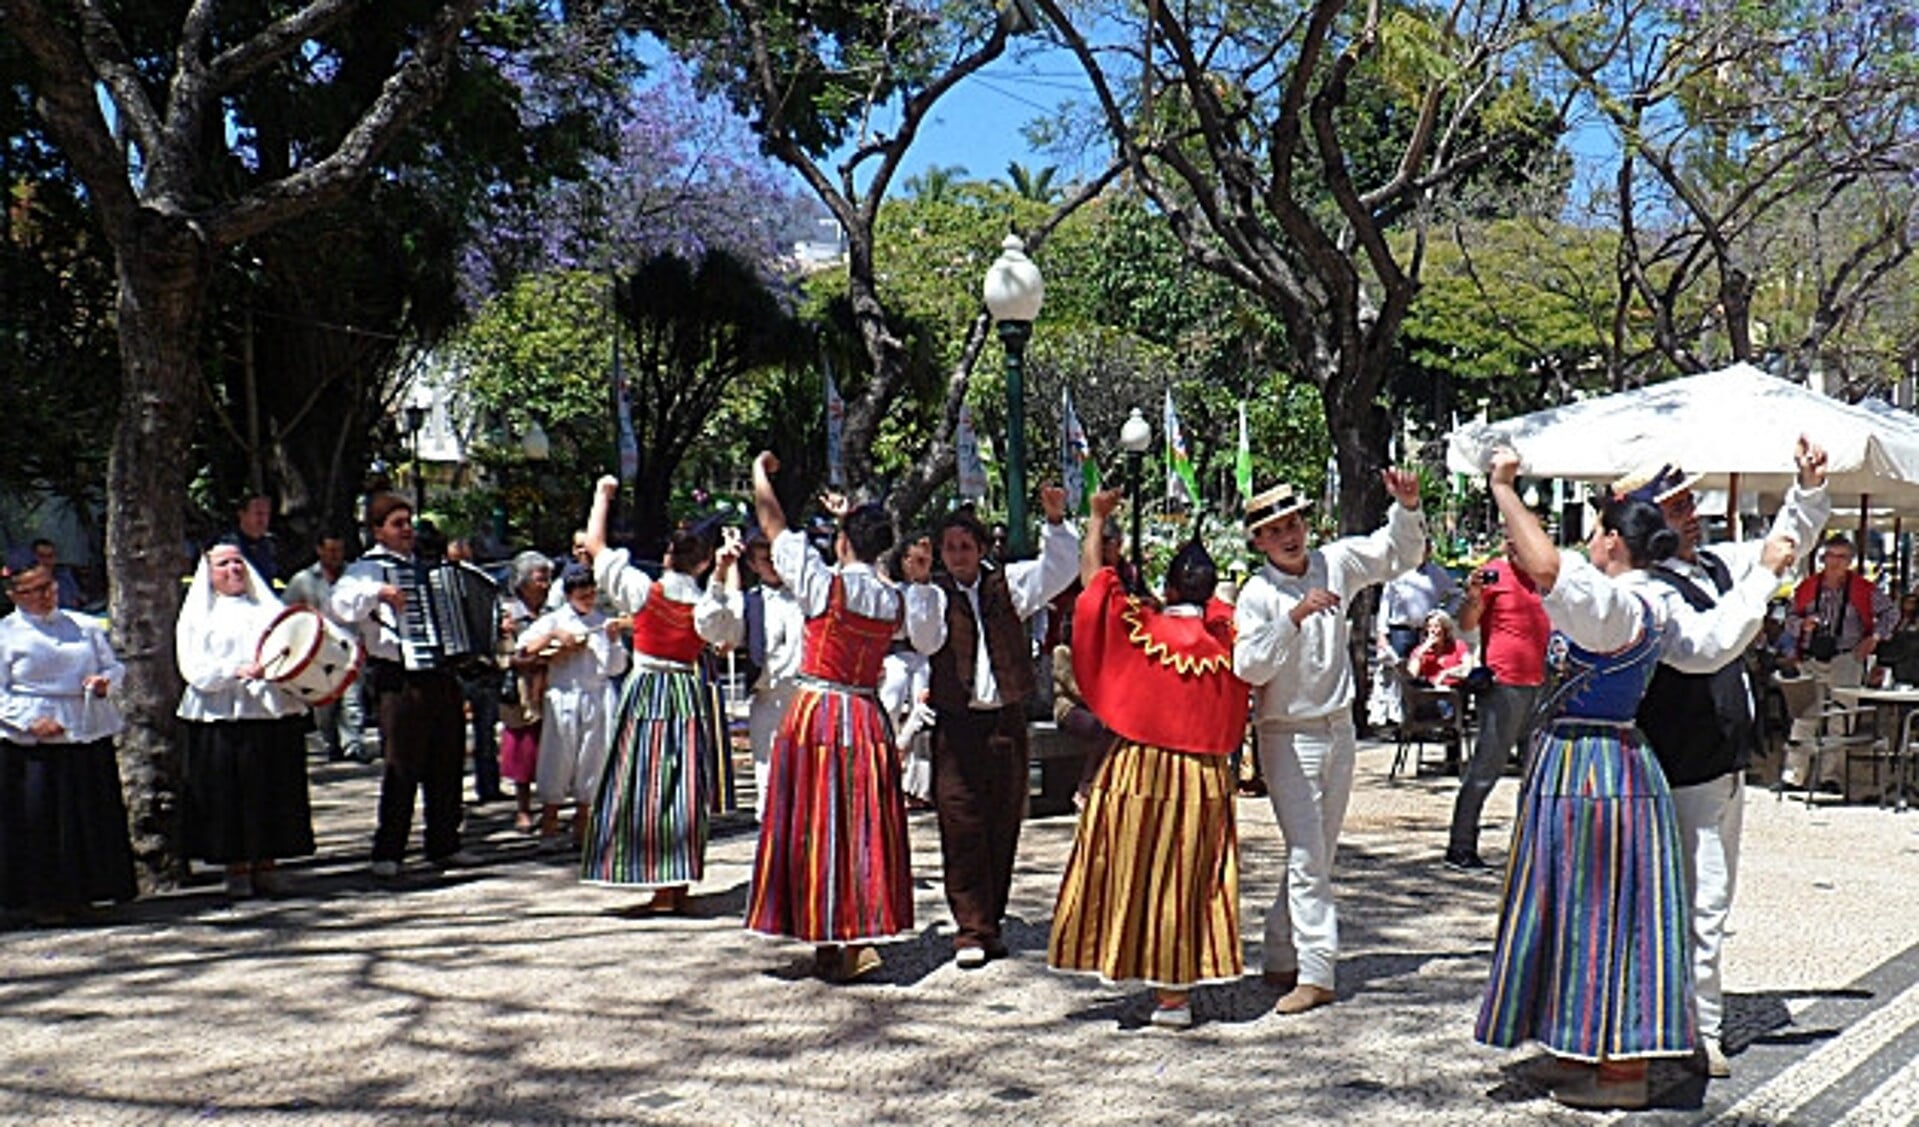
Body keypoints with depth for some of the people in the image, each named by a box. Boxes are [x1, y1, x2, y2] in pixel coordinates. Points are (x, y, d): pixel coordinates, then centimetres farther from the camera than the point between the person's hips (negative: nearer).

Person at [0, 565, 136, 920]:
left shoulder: (85, 625, 13)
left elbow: (114, 666, 18)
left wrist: (105, 682, -5)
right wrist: (30, 721, -16)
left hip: (88, 734, 4)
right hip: (32, 742, -3)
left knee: (92, 817, 5)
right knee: (37, 821, -1)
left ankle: (81, 892, 17)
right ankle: (43, 898, 11)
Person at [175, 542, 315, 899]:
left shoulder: (268, 608, 17)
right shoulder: (198, 616, 9)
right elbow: (194, 668, -3)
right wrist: (237, 671, -19)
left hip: (274, 713, 2)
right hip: (221, 719, -2)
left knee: (273, 793, 2)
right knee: (228, 796, -2)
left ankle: (266, 866, 10)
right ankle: (236, 870, 7)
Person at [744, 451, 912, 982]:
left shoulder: (826, 584, -12)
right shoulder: (894, 600, 1)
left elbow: (775, 526, -1)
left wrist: (760, 471, 15)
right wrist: (854, 520, 38)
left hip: (816, 714, -4)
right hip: (868, 716, 5)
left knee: (817, 824, 2)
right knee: (866, 824, 9)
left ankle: (829, 942, 6)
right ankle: (866, 930, 7)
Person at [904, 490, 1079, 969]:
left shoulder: (1006, 585, 9)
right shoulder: (934, 594, 1)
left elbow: (1061, 569, 4)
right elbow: (925, 640, -15)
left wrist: (1055, 521, -10)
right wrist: (919, 585, -25)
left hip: (1007, 720, 3)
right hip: (957, 724, -3)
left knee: (1003, 825, 8)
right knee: (962, 825, -6)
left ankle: (990, 923, 19)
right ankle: (971, 930, -2)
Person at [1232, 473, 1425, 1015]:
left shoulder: (1336, 562, 1)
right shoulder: (1257, 595, -12)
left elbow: (1399, 553, 11)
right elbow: (1250, 667, -24)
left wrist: (1408, 506, -6)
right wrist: (1295, 617, -32)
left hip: (1338, 727, 6)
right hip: (1289, 736, -5)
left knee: (1321, 853, 12)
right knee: (1307, 855, -9)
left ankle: (1281, 958, 24)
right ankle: (1315, 973, -4)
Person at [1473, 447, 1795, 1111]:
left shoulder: (1614, 603, -21)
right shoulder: (1657, 608, 8)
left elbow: (1546, 566, -37)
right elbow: (1715, 642, 19)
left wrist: (1503, 489, -27)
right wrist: (1764, 576, 33)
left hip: (1586, 770, -10)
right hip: (1616, 763, 10)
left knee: (1601, 912, -1)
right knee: (1597, 912, 15)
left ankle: (1623, 1072, 8)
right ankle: (1586, 1053, 25)